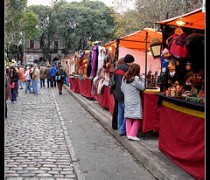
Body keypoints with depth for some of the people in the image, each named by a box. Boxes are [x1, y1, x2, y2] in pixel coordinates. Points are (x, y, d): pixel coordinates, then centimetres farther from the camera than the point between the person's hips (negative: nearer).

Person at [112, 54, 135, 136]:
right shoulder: (127, 69, -15)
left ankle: (119, 128, 21)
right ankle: (122, 130, -2)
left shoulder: (117, 68, 12)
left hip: (118, 93, 9)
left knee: (120, 112, 16)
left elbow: (114, 81, 17)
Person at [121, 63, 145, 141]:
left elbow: (122, 89, 11)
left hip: (127, 101, 7)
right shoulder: (136, 78, -14)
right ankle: (132, 134, -7)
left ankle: (128, 134, 11)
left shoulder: (124, 78, 5)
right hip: (135, 102, -7)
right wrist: (143, 79, 3)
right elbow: (142, 88, -6)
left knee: (128, 118, 11)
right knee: (137, 119, 0)